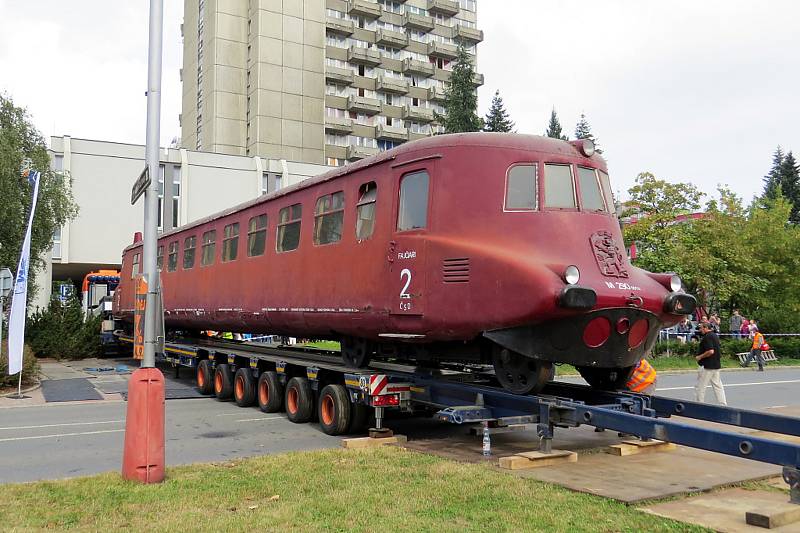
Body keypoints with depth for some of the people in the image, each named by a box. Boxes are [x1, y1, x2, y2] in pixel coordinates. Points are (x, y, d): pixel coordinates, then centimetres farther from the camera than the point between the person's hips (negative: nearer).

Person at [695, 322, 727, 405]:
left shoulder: (707, 337, -16)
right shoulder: (715, 335, 14)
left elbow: (710, 351, -25)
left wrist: (700, 357, -16)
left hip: (707, 366, -10)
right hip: (716, 365, 10)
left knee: (700, 387, -2)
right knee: (718, 386, 12)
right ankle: (723, 404, 13)